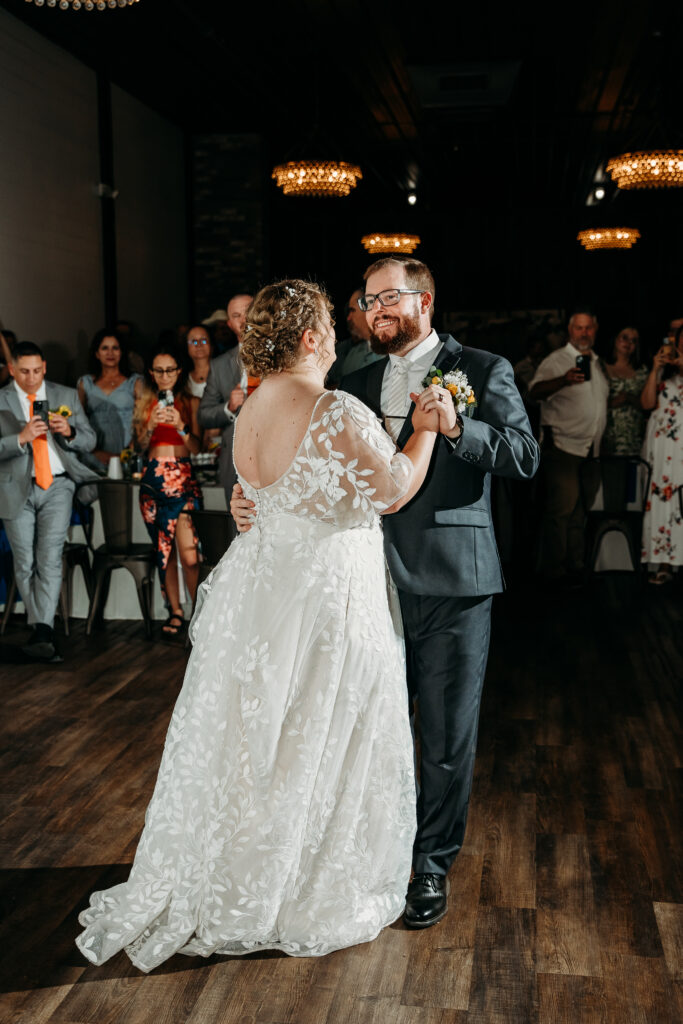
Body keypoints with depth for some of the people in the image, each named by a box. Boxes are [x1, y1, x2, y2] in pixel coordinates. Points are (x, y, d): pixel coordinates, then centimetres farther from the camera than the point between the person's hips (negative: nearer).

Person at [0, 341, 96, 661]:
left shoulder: (67, 396, 10)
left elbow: (90, 440, 9)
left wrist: (69, 432, -12)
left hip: (57, 486, 0)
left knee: (50, 559, -13)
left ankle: (42, 631, -16)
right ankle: (44, 635, 15)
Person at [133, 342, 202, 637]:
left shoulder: (188, 402, 6)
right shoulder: (145, 402, 11)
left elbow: (196, 447, 1)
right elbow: (139, 445, 8)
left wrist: (180, 426, -15)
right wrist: (151, 425, -10)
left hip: (183, 477, -2)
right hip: (154, 477, 3)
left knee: (189, 554, -11)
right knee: (164, 551, 7)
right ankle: (175, 612, 16)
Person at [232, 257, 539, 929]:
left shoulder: (482, 371, 2)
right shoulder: (358, 384, 15)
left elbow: (525, 456, -7)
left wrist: (457, 427, -21)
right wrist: (257, 500, -4)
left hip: (453, 582, -4)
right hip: (376, 578, 4)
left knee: (447, 735, 6)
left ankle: (433, 864, 25)